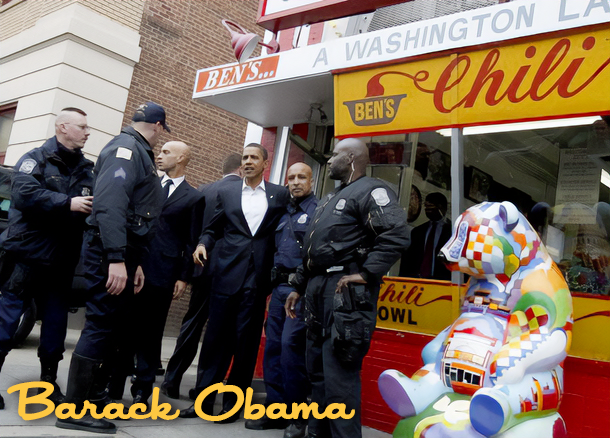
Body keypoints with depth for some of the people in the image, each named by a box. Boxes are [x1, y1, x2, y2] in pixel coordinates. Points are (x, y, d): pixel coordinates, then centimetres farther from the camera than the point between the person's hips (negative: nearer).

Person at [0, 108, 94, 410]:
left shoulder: (85, 171, 14)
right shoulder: (36, 159, -2)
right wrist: (67, 204, -23)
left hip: (61, 262, 5)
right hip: (27, 256, -5)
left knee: (55, 324, 9)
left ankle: (49, 383, 21)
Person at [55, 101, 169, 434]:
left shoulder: (137, 153, 20)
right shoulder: (126, 148, -10)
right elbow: (110, 203, -24)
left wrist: (134, 262, 21)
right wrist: (116, 259, -30)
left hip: (122, 252, 10)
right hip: (110, 252, -10)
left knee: (114, 325, 13)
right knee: (101, 325, -7)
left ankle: (92, 391, 24)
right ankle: (74, 411, 1)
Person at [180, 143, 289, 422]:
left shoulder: (280, 195, 9)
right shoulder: (227, 193, 12)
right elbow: (214, 229, 14)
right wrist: (203, 244, -6)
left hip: (258, 278, -1)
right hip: (227, 274, 1)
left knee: (246, 341, 4)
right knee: (216, 338, 3)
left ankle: (233, 403, 15)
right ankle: (203, 399, 13)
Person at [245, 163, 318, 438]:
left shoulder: (319, 210, -4)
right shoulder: (284, 213, 20)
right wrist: (273, 280, 13)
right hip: (280, 287, 7)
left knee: (291, 344, -13)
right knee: (272, 346, 7)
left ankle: (298, 416, 0)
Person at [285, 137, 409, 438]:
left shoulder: (371, 191, -7)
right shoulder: (332, 198, 24)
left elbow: (396, 235, -23)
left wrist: (366, 274, -23)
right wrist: (298, 286, 25)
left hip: (345, 291, -10)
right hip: (318, 290, 10)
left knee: (338, 374, -10)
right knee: (317, 369, 16)